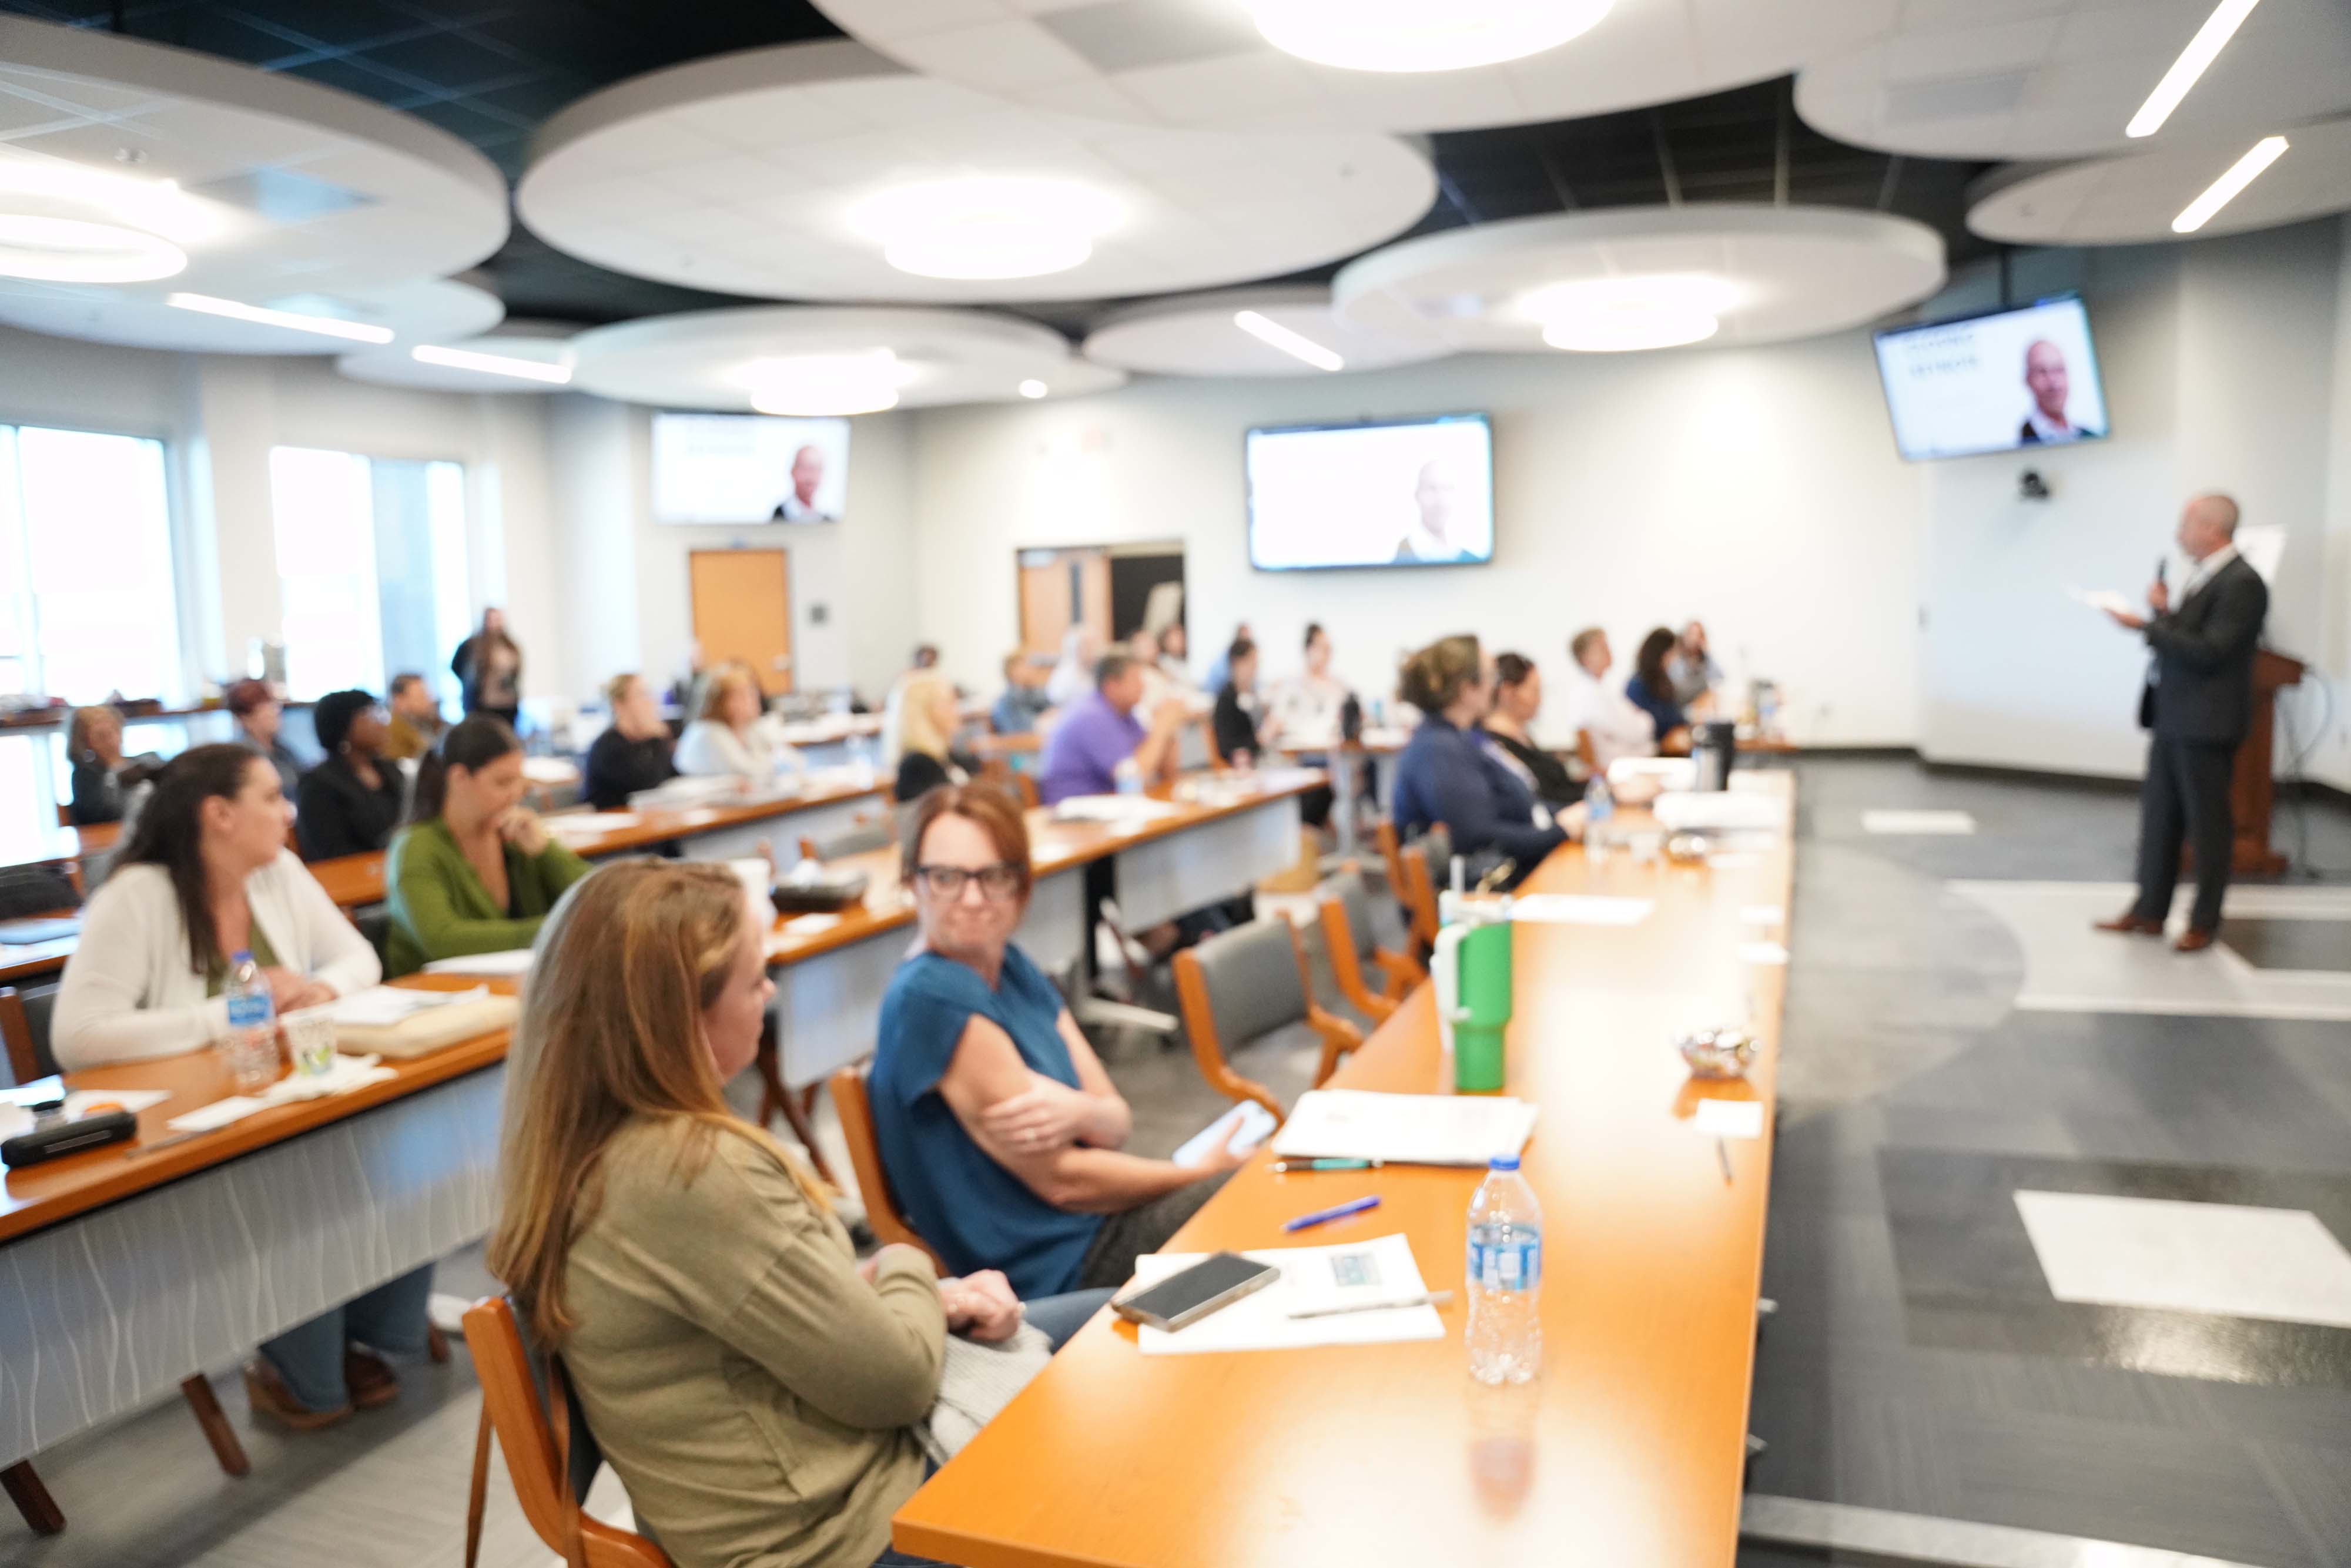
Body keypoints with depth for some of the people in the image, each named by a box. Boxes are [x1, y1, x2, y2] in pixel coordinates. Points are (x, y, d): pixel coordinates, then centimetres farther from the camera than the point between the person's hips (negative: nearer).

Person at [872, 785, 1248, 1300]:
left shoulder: (1010, 966, 4)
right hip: (1048, 1269, -8)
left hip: (1095, 1219, 8)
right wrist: (1206, 1172, -7)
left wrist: (1080, 1112, -21)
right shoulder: (933, 997, -23)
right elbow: (1062, 1180, -19)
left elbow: (1118, 1120, 3)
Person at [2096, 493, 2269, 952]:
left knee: (2207, 823, 2)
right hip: (2172, 717, 9)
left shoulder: (2241, 583, -15)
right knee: (2158, 816, 12)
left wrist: (2148, 625, -19)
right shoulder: (2201, 577, 13)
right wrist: (2164, 613, -1)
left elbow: (2209, 651, -21)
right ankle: (2150, 910, 21)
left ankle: (2204, 923, 11)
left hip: (2206, 723, -9)